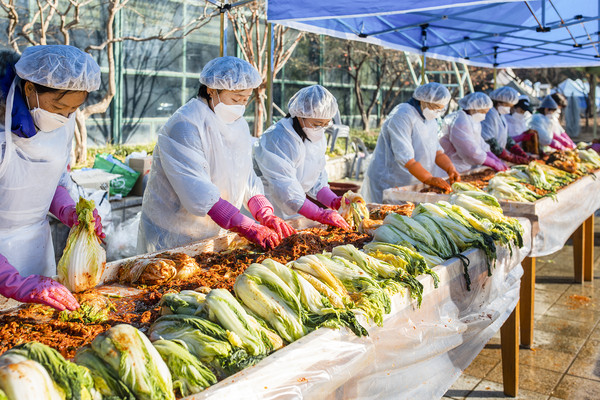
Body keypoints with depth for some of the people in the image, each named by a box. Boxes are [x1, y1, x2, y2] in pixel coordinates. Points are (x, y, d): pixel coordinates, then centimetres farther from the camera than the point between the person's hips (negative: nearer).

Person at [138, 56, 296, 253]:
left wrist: (266, 215, -14)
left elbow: (247, 178, 4)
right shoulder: (185, 125, -22)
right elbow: (197, 192, -30)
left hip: (216, 232, 7)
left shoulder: (239, 125, 5)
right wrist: (248, 228, -33)